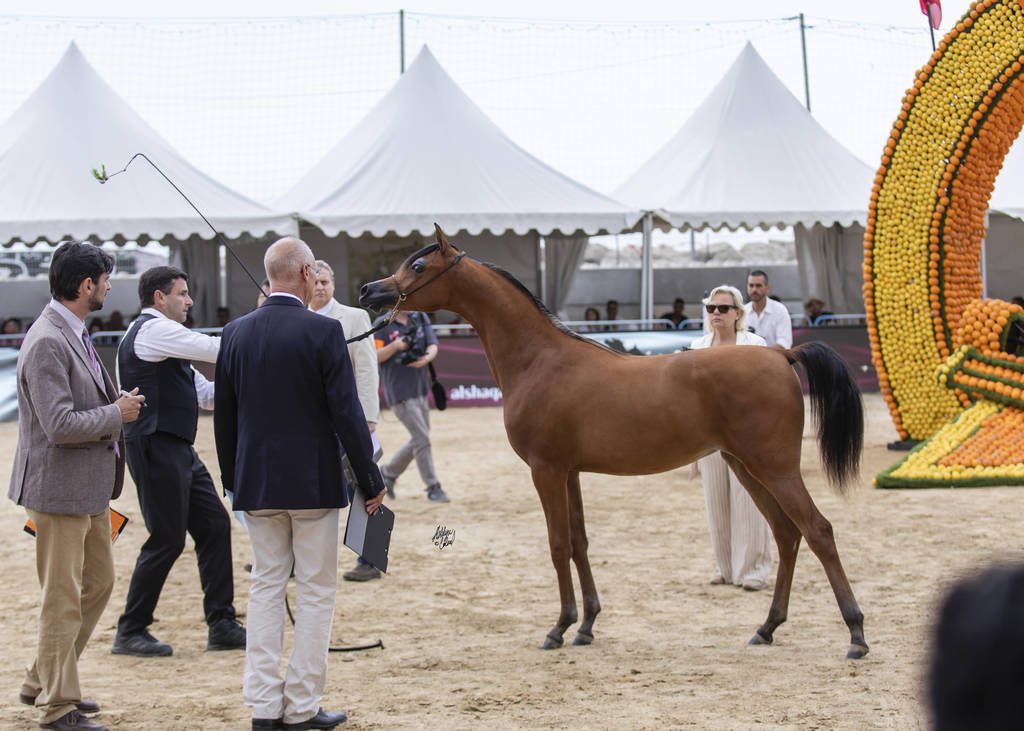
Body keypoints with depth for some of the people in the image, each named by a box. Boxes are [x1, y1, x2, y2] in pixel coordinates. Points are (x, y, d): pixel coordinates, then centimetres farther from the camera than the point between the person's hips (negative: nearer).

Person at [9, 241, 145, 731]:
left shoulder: (74, 334, 11)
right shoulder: (47, 343, -21)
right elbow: (60, 425, -26)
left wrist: (118, 406, 9)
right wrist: (117, 414, -15)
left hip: (89, 488, 10)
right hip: (60, 489, -10)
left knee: (98, 581, 19)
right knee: (63, 599, -1)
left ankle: (42, 683, 31)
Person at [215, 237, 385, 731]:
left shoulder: (236, 333, 2)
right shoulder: (323, 332, -13)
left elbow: (224, 416, 8)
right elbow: (347, 413, -13)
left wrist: (232, 479, 19)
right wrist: (371, 481, -4)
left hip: (256, 483, 5)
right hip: (314, 484, -5)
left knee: (266, 587, 12)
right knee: (316, 591, 5)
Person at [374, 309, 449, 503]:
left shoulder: (420, 319, 9)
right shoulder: (382, 325, -6)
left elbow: (433, 345, 1)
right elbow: (374, 357, -9)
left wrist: (427, 357, -22)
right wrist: (395, 346, -26)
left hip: (420, 390, 7)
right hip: (399, 393, -7)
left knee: (419, 440, 13)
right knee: (422, 439, -9)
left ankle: (388, 472, 30)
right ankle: (433, 488, -3)